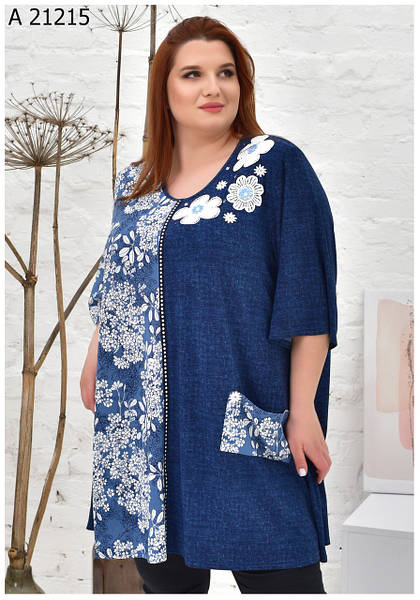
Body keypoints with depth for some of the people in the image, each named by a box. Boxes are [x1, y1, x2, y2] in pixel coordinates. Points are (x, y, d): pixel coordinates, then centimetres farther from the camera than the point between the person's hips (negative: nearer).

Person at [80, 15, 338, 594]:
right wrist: (96, 358, 14)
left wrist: (303, 409, -12)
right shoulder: (136, 183, 13)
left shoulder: (276, 165, -3)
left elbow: (308, 298, -7)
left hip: (242, 417, -5)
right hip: (144, 414, 5)